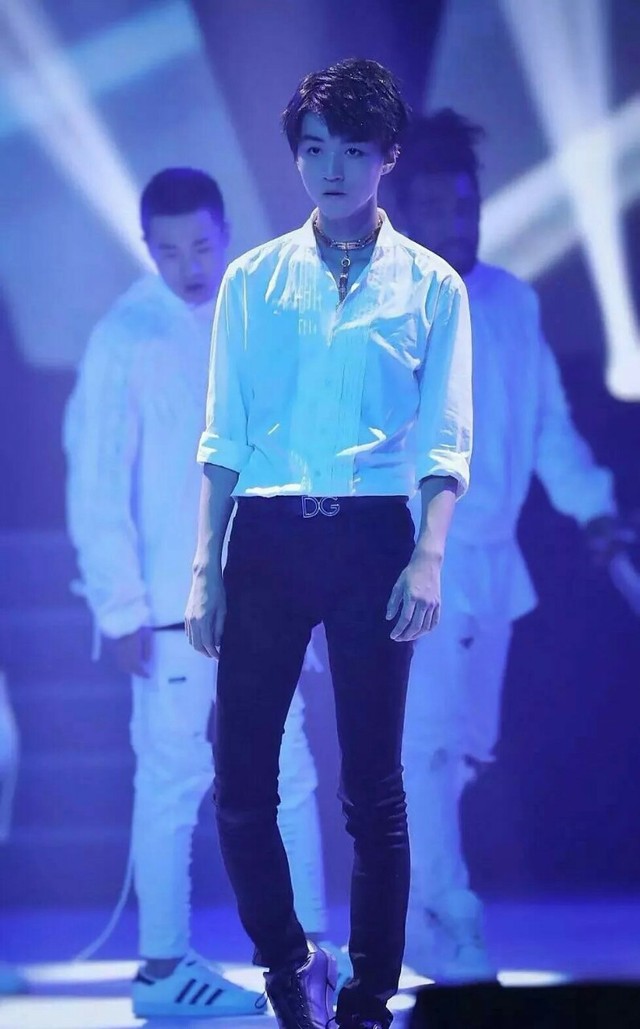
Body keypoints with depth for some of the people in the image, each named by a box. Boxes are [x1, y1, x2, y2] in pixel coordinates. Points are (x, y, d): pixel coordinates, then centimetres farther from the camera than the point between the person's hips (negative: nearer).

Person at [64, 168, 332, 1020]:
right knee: (176, 782, 0)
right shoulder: (126, 338, -9)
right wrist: (123, 610, -12)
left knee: (289, 776, 7)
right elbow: (96, 490, -9)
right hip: (177, 609, -5)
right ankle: (163, 971, 10)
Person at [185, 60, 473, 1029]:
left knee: (373, 788, 2)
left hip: (373, 537, -2)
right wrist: (205, 569, 0)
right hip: (266, 537, 2)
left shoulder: (431, 286, 4)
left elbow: (447, 441, 0)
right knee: (240, 783, 1)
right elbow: (225, 436, 7)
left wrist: (429, 558, -13)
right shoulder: (253, 281, 8)